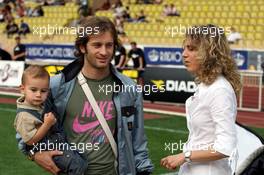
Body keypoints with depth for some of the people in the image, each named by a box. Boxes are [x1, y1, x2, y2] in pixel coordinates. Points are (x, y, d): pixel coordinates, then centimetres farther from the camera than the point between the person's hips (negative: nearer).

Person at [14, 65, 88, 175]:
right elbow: (30, 140, -24)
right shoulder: (24, 115, -22)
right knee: (78, 165, -21)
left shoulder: (42, 105, 4)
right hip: (48, 149, -9)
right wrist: (47, 124, -26)